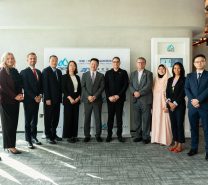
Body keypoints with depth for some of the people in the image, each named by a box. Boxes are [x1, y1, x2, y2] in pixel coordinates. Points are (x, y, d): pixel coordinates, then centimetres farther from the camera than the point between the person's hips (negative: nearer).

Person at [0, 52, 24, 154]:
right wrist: (15, 96, -14)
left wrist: (20, 95, -4)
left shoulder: (15, 71, 13)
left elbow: (19, 84, 13)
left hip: (15, 100, 6)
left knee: (14, 123, 7)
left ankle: (11, 145, 15)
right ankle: (10, 146, 6)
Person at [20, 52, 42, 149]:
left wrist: (40, 96, -2)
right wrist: (34, 97, -14)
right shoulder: (24, 72, -6)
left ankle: (34, 137, 23)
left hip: (37, 99, 5)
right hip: (28, 99, -5)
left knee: (35, 120, 12)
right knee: (28, 120, 2)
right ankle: (28, 140, 9)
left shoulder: (39, 72, 13)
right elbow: (26, 87, -12)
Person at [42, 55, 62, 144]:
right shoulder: (45, 71, -5)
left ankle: (53, 134, 22)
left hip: (57, 99, 6)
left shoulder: (59, 71, 14)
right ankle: (48, 136, 11)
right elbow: (45, 86, -11)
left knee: (56, 118, 10)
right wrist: (47, 99, -16)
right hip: (49, 99, -6)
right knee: (48, 118, 2)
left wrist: (60, 97, 8)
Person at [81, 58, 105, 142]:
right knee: (87, 118, 3)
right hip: (87, 100, 0)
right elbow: (83, 87, 1)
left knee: (98, 118, 3)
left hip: (97, 100, 0)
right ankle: (87, 135, 12)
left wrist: (95, 96, -13)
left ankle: (98, 135, 13)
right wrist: (88, 96, -12)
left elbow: (102, 87, -1)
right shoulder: (85, 75, 9)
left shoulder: (101, 76, 8)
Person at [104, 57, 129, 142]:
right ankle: (109, 135, 9)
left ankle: (119, 135, 9)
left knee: (119, 117, 2)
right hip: (110, 98, 1)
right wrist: (109, 96, -8)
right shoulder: (108, 73, 11)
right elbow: (106, 86, 5)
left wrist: (118, 95, -9)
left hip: (120, 98, -1)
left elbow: (126, 85, -1)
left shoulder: (123, 72, 8)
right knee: (110, 117, 3)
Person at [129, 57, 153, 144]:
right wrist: (134, 92, -12)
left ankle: (146, 137, 8)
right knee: (137, 119, 7)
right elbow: (130, 85, 8)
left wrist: (139, 92, -16)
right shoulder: (133, 74, 16)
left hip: (146, 99, -3)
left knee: (146, 119, 0)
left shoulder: (148, 73, 4)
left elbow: (149, 86, -9)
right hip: (136, 100, 4)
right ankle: (138, 135, 17)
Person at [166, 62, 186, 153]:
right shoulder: (170, 80, 14)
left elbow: (183, 93, -9)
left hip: (179, 105, -5)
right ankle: (175, 143, 16)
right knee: (173, 124, 7)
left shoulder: (183, 79, -2)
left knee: (179, 124, -3)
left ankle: (180, 145, 6)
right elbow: (167, 92, 8)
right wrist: (169, 102, -7)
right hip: (170, 105, 5)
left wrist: (175, 103, -12)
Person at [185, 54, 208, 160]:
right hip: (192, 106, 3)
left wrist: (198, 100, -17)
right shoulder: (189, 76, 12)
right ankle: (194, 148, 21)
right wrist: (192, 100, -13)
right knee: (193, 128, 10)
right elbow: (186, 89, 2)